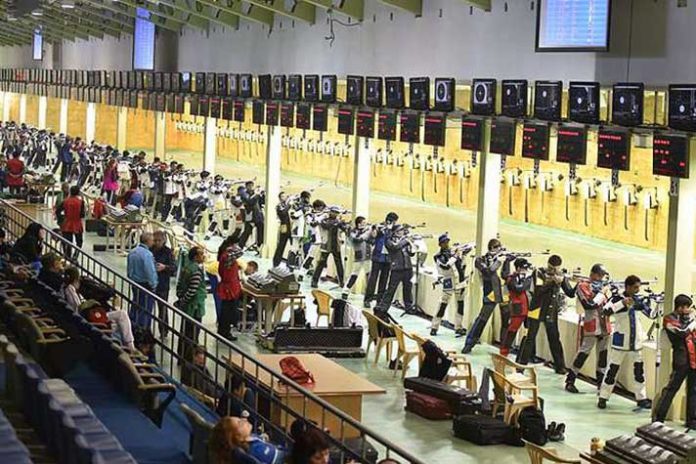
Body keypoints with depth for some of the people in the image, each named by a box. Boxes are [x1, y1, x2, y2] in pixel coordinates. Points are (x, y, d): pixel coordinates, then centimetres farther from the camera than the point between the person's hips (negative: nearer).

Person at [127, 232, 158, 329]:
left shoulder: (132, 252, 7)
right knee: (145, 311, -1)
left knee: (135, 309, 17)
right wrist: (153, 285, -10)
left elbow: (129, 269, 15)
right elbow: (150, 271, -22)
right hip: (146, 286, -9)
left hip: (135, 284, 9)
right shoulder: (147, 254, -20)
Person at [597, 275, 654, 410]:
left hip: (636, 341, 5)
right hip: (620, 341, -5)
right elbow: (606, 311, -25)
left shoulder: (639, 299, 3)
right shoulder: (617, 298, -11)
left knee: (639, 369, 9)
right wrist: (622, 303, -32)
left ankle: (641, 398, 20)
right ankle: (603, 397, 11)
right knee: (612, 369, 1)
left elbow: (651, 314, 8)